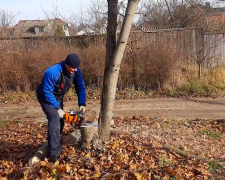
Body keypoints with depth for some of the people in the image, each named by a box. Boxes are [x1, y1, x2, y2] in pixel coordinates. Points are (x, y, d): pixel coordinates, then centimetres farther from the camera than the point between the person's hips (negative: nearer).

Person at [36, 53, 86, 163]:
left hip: (58, 97, 7)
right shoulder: (52, 72, -37)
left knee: (60, 122, 9)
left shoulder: (76, 71, -17)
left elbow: (80, 87, -5)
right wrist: (57, 108, -26)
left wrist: (82, 104, -13)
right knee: (55, 120, -23)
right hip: (45, 97, -7)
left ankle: (53, 146, 31)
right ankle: (53, 154, -24)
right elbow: (47, 93, -30)